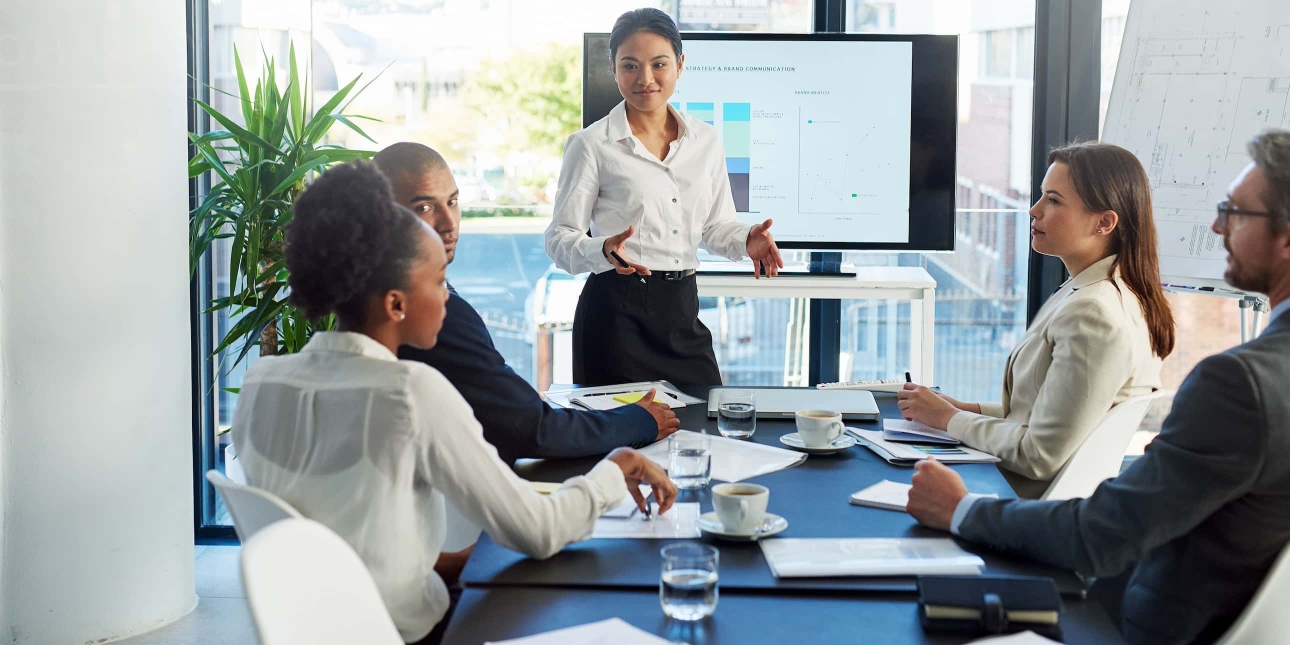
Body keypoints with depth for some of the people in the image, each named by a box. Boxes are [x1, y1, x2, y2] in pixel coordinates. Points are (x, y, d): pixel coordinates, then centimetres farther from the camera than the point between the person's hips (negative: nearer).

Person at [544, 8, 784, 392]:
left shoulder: (706, 141, 9)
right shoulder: (591, 145, -4)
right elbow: (560, 239, -5)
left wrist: (745, 240, -5)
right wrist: (604, 250, -25)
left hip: (683, 308, 5)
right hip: (617, 313, -4)